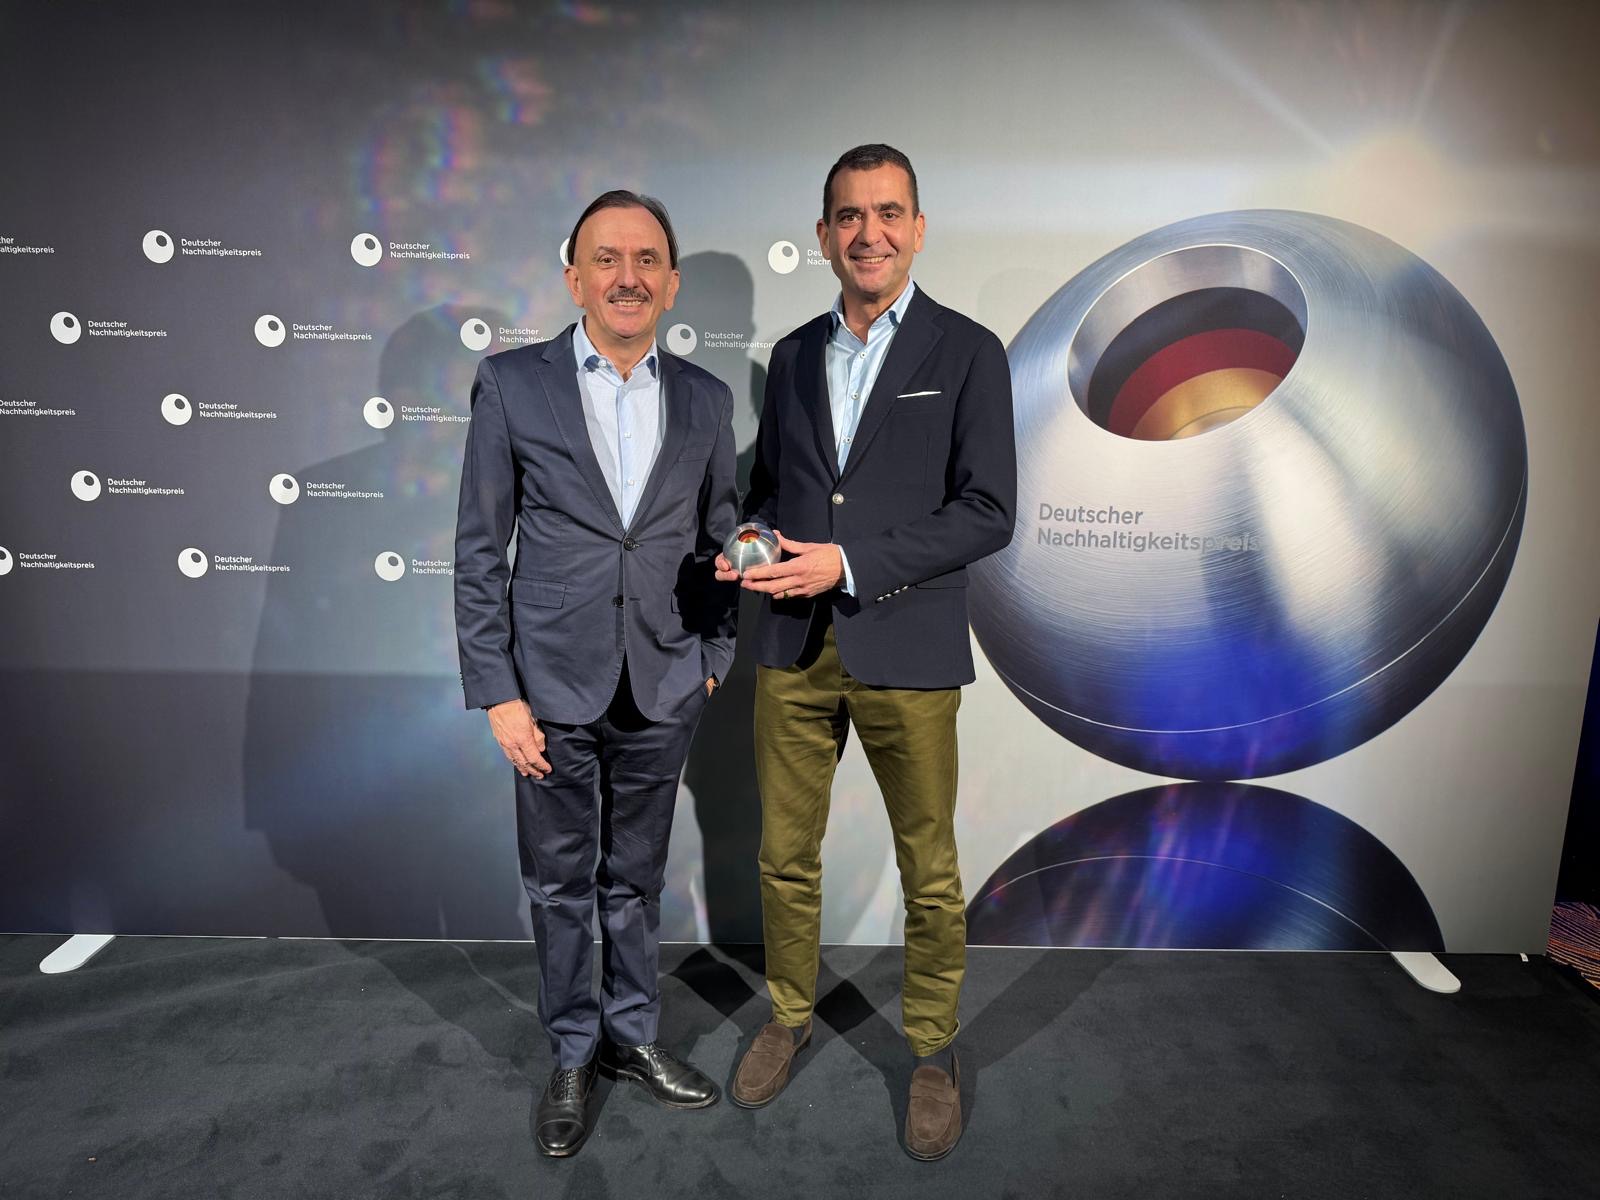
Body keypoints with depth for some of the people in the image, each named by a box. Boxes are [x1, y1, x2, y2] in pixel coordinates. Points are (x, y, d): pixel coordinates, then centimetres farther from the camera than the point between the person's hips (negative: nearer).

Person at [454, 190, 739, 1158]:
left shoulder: (706, 399, 3)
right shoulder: (511, 384, -4)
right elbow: (480, 551, -4)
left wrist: (714, 660, 5)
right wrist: (497, 693, -7)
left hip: (663, 688, 2)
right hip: (555, 683, -2)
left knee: (637, 878, 17)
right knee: (562, 884, 13)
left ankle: (633, 1034, 38)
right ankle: (575, 1053, 34)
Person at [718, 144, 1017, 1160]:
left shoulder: (967, 352, -3)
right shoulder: (793, 355, 12)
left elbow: (988, 512, -10)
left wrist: (848, 564, -18)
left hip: (906, 655, -4)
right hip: (794, 647, 4)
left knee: (929, 869, 10)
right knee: (786, 855, 15)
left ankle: (933, 1049, 33)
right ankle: (790, 1016, 38)